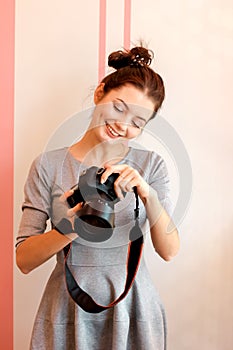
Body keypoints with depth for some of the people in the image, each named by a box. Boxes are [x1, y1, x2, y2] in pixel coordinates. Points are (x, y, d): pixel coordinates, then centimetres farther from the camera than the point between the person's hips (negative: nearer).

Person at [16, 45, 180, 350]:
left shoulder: (151, 165, -3)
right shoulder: (49, 165, -7)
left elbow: (169, 251, -8)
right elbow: (24, 260, -8)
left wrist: (148, 195, -22)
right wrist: (69, 231, -25)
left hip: (133, 307, 1)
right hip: (69, 309, 0)